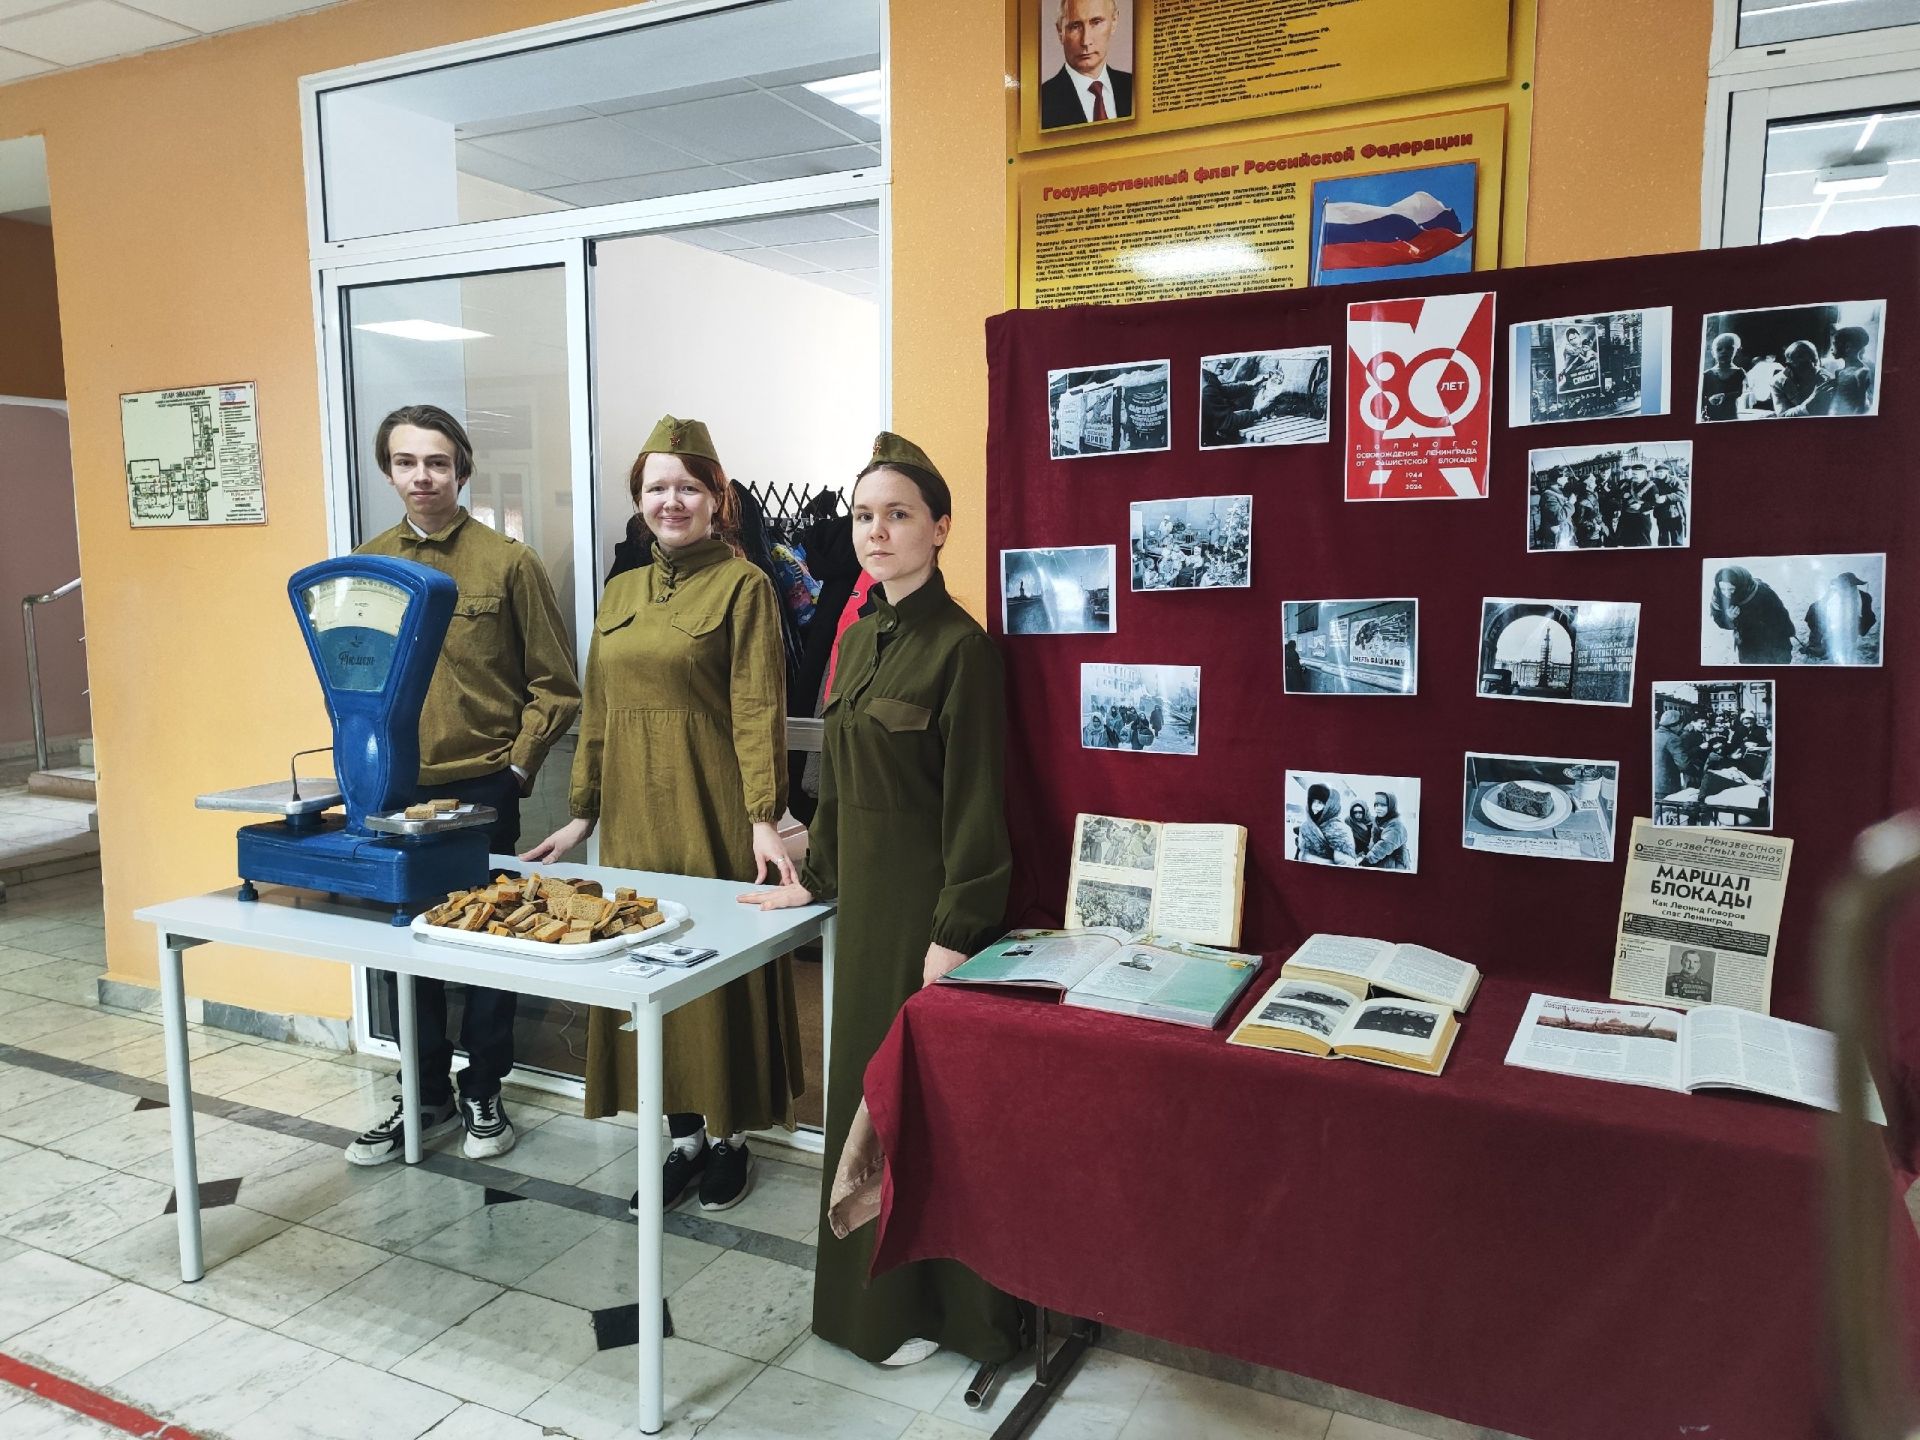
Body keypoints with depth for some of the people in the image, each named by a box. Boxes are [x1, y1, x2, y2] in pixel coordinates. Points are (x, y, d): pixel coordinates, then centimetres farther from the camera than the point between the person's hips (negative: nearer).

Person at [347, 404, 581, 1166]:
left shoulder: (508, 560, -3)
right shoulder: (365, 563, 8)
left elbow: (554, 684, -1)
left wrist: (517, 764, -8)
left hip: (480, 789, -3)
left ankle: (483, 1094, 25)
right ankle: (428, 1095, 28)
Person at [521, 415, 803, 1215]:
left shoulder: (743, 586, -6)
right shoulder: (621, 594, 13)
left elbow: (757, 708, -13)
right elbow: (597, 714, 14)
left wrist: (763, 816, -20)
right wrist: (581, 814, 12)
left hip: (711, 816, -6)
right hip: (634, 816, 6)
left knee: (720, 969, 4)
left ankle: (728, 1136, 22)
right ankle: (682, 1135, 26)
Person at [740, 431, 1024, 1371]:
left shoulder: (959, 646, -14)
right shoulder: (862, 638, 10)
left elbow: (973, 799, -17)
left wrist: (956, 933, -19)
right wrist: (815, 877, 18)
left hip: (929, 899, -8)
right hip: (864, 894, 8)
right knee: (866, 1081, 17)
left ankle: (933, 1304, 21)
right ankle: (872, 1287, 34)